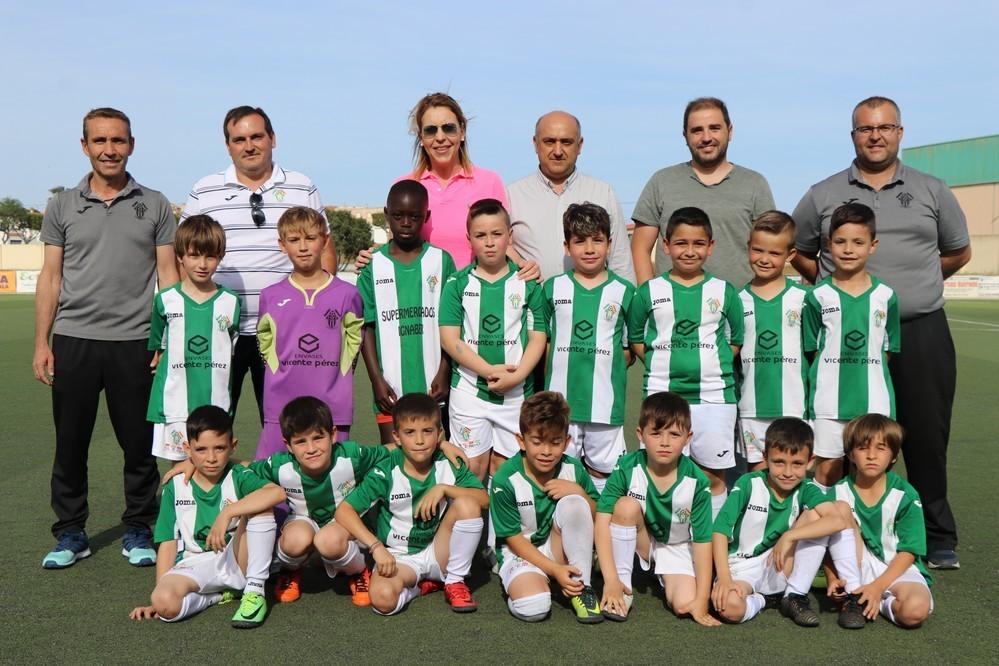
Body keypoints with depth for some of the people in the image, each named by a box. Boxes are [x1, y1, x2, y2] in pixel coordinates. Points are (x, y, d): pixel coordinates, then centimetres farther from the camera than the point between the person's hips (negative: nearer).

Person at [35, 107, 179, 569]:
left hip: (134, 343, -1)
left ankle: (138, 530, 19)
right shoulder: (62, 207, 9)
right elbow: (50, 278, 9)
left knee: (139, 445, 4)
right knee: (70, 444, 7)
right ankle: (70, 533, 21)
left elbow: (168, 276, 4)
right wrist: (41, 344, 2)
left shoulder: (154, 205, 6)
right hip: (73, 341, 1)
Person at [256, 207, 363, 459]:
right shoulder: (270, 296, 5)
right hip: (280, 410, 1)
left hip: (333, 410, -1)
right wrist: (289, 374, 6)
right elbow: (265, 344, 14)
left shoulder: (347, 294, 1)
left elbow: (354, 340, 8)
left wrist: (332, 376, 1)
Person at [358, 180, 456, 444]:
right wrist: (377, 379, -4)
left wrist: (444, 373, -3)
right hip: (390, 385, 0)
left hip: (432, 384, 0)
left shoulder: (442, 261, 2)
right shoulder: (373, 265, 3)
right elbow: (367, 326, 3)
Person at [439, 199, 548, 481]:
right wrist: (490, 370, -15)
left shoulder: (527, 284, 2)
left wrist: (516, 376, -14)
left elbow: (538, 337, 1)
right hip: (469, 389, 0)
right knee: (472, 469, 3)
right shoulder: (458, 283, 1)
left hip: (516, 392, 1)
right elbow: (449, 339, -5)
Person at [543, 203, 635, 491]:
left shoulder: (623, 291, 3)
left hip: (606, 400, -1)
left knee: (602, 468, 8)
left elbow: (631, 347, 8)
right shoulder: (553, 288, 6)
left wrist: (609, 371, -5)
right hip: (561, 398, 1)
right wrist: (552, 380, 0)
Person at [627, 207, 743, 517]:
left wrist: (713, 364, 1)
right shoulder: (650, 291, 5)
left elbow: (736, 340, 12)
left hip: (713, 395, 0)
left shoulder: (724, 291, 6)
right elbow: (636, 338, 11)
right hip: (662, 395, 0)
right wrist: (661, 364, 0)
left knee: (713, 476, 6)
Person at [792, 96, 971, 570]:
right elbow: (797, 253, 17)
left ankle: (938, 539, 18)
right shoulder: (823, 196, 7)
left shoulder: (932, 191, 10)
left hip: (921, 335, 1)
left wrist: (914, 283, 12)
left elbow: (958, 252, 19)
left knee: (927, 438, 5)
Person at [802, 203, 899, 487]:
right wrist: (823, 384, -5)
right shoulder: (818, 297, -1)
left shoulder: (885, 296, 3)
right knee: (826, 471, 6)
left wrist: (868, 378, 1)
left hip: (874, 401, 1)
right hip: (829, 401, -1)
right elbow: (814, 350, 2)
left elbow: (886, 351, 8)